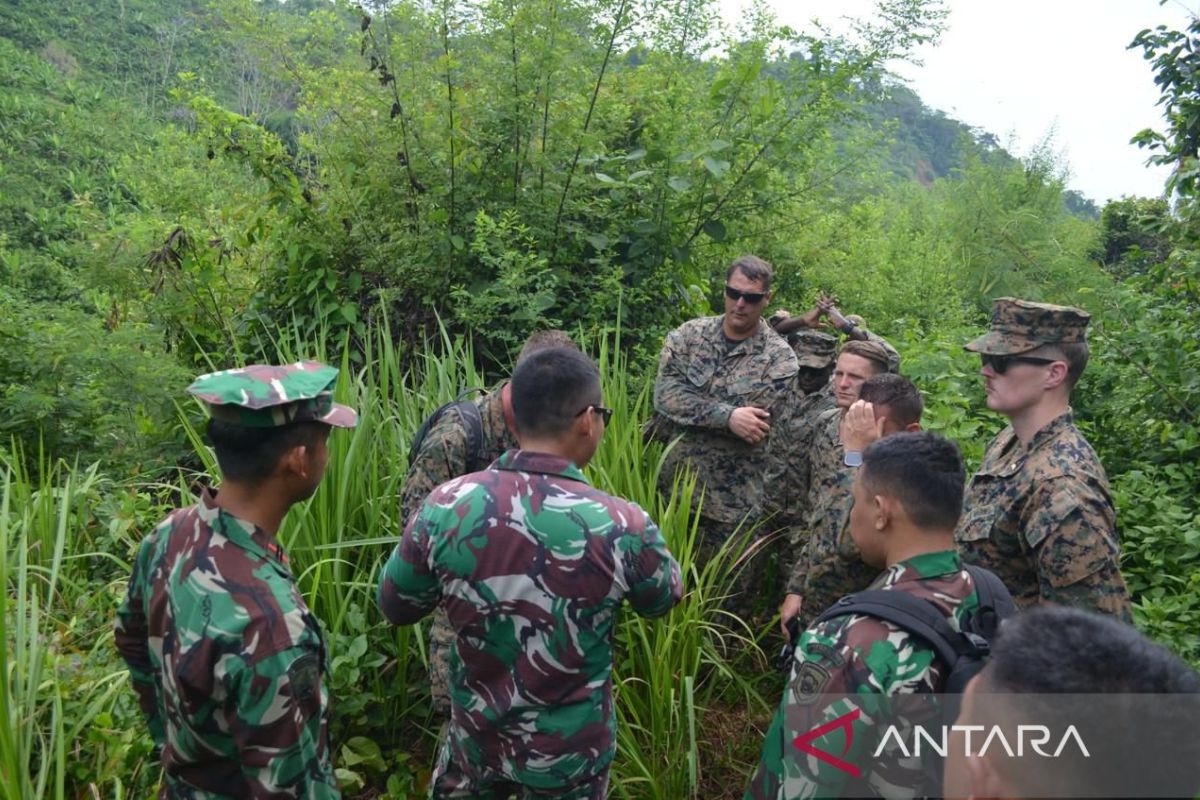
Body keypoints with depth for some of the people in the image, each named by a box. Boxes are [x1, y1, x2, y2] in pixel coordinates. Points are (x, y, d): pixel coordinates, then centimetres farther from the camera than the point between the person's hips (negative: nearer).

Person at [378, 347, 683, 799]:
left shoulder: (445, 507, -20)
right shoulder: (621, 527, -26)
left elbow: (394, 606, -3)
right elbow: (664, 598, -4)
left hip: (475, 732, 2)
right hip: (569, 749, -1)